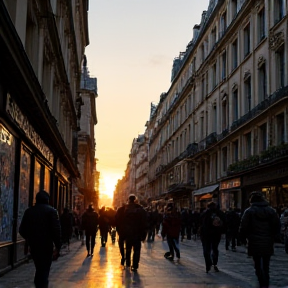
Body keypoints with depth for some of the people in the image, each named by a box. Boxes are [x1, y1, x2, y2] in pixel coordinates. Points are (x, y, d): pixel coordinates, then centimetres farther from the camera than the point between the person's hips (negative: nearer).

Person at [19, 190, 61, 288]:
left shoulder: (29, 211, 6)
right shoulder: (51, 211, -7)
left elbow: (22, 230, 7)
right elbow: (56, 230, -14)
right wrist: (58, 247, -10)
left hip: (33, 246, 5)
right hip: (46, 246, -4)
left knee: (39, 269, 19)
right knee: (44, 271, -1)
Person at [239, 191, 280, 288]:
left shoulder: (249, 211, -7)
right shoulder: (271, 210, 2)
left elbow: (243, 228, -9)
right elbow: (277, 226, 4)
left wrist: (244, 236, 10)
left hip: (255, 244, -3)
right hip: (268, 243, 3)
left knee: (258, 265, 3)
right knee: (266, 265, 14)